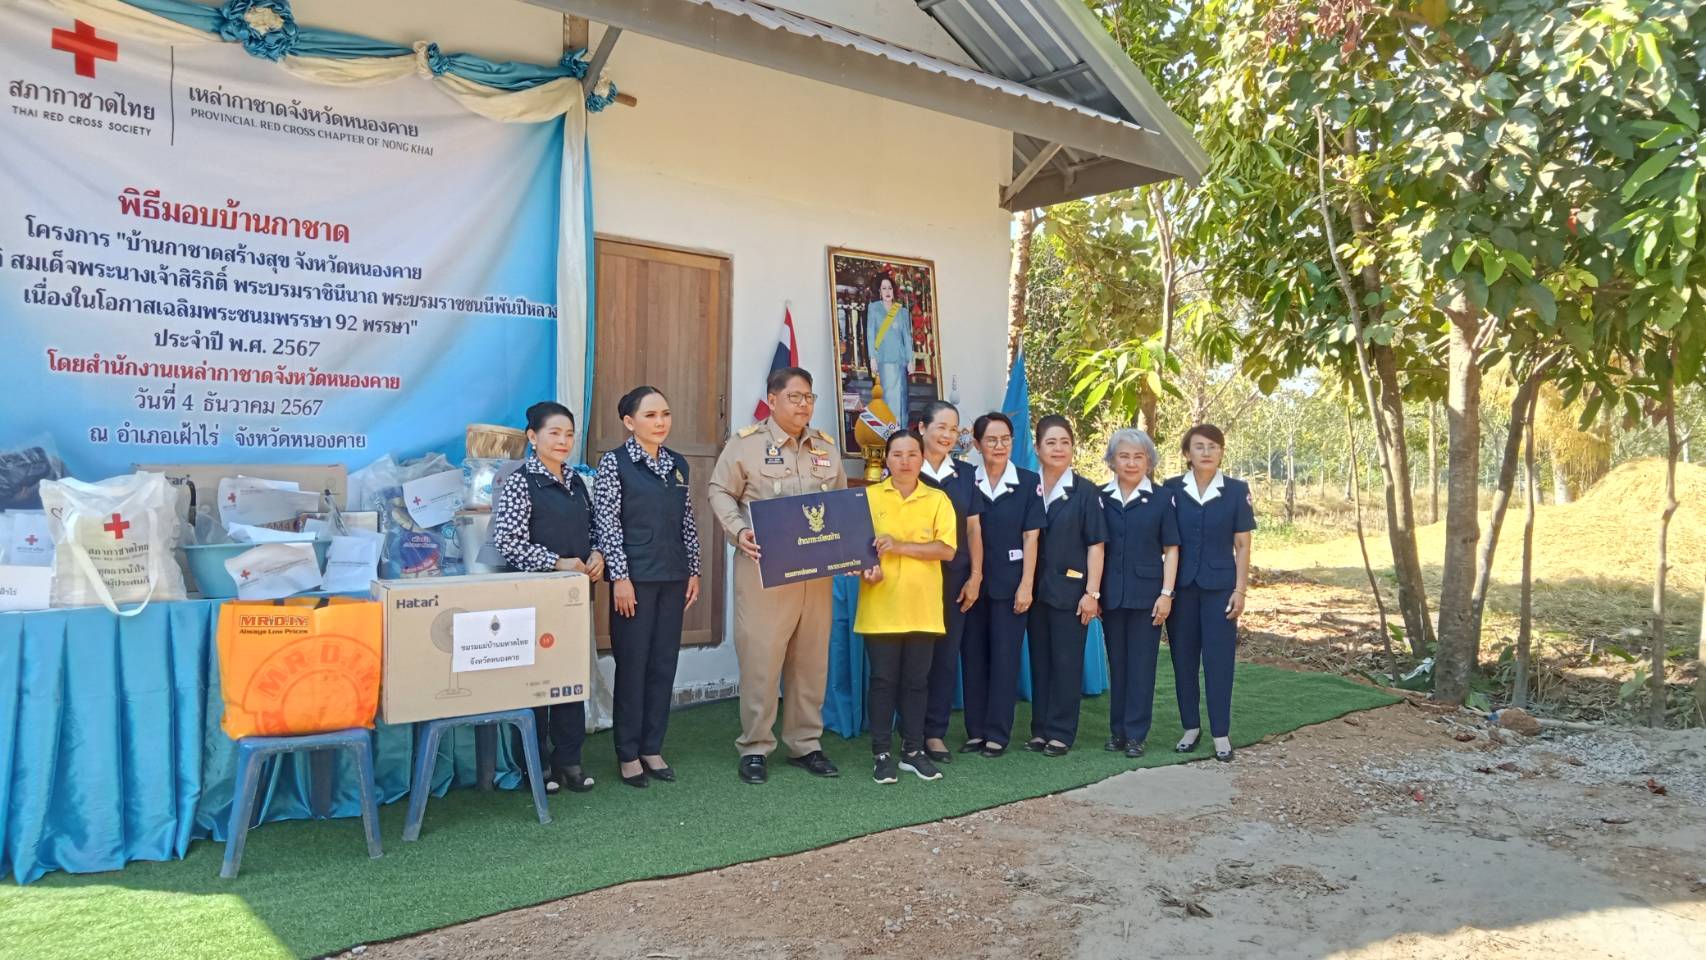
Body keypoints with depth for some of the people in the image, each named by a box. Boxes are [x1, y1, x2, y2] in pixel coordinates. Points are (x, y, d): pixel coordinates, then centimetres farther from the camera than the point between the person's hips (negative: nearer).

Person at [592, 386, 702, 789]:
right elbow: (606, 523, -8)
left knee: (664, 663, 8)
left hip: (673, 577, 5)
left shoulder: (678, 463, 11)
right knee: (632, 663, 1)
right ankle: (628, 754, 13)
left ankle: (652, 748, 20)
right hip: (635, 577, -5)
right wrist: (620, 577, -13)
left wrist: (693, 570, 11)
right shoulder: (614, 462, -5)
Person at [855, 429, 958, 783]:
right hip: (880, 606, -1)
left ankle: (913, 750, 20)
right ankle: (881, 753, 12)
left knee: (917, 680, 8)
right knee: (883, 680, 3)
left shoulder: (938, 500, 5)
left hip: (922, 607, 1)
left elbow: (947, 549, -5)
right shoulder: (869, 496, 5)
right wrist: (866, 568, -16)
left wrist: (901, 546, -14)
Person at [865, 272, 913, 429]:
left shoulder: (903, 311, 12)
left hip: (900, 357, 2)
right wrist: (872, 358, -7)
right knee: (889, 393, -10)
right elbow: (870, 333, 1)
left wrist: (910, 360, 3)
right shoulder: (873, 307, 7)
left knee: (900, 393, 0)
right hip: (884, 358, -2)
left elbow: (907, 336, 10)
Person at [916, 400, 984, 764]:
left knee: (947, 654, 6)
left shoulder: (966, 474, 8)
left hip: (954, 578, 3)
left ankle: (936, 732, 15)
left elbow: (972, 529, 8)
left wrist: (975, 577, 3)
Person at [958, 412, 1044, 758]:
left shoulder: (1029, 483, 0)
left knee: (1005, 657, 2)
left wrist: (1026, 585, -7)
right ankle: (975, 731, 17)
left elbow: (1031, 537, -2)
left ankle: (998, 734, 11)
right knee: (973, 656, 7)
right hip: (972, 582, 2)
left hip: (1010, 583, -2)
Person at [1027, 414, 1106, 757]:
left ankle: (1061, 733, 11)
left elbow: (1095, 545, -4)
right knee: (1039, 659, 10)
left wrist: (1092, 592, -10)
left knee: (1067, 661, 2)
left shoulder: (1085, 493, -2)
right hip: (1036, 588, 3)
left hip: (1071, 589, -3)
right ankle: (1040, 729, 19)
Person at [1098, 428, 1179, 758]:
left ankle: (1136, 734, 9)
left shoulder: (1162, 499, 0)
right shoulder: (1101, 498, 5)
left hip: (1147, 593, -2)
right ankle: (1117, 729, 19)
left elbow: (1171, 549, 0)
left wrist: (1166, 593, -7)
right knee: (1117, 663, 10)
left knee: (1142, 664, 2)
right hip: (1111, 594, 2)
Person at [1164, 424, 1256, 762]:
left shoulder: (1237, 490, 0)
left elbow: (1242, 545, 1)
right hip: (1180, 586, 1)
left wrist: (1240, 590, -4)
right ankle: (1191, 727, 20)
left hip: (1219, 587, -1)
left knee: (1219, 659, 0)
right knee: (1184, 658, 7)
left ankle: (1221, 734, 9)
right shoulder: (1171, 489, 1)